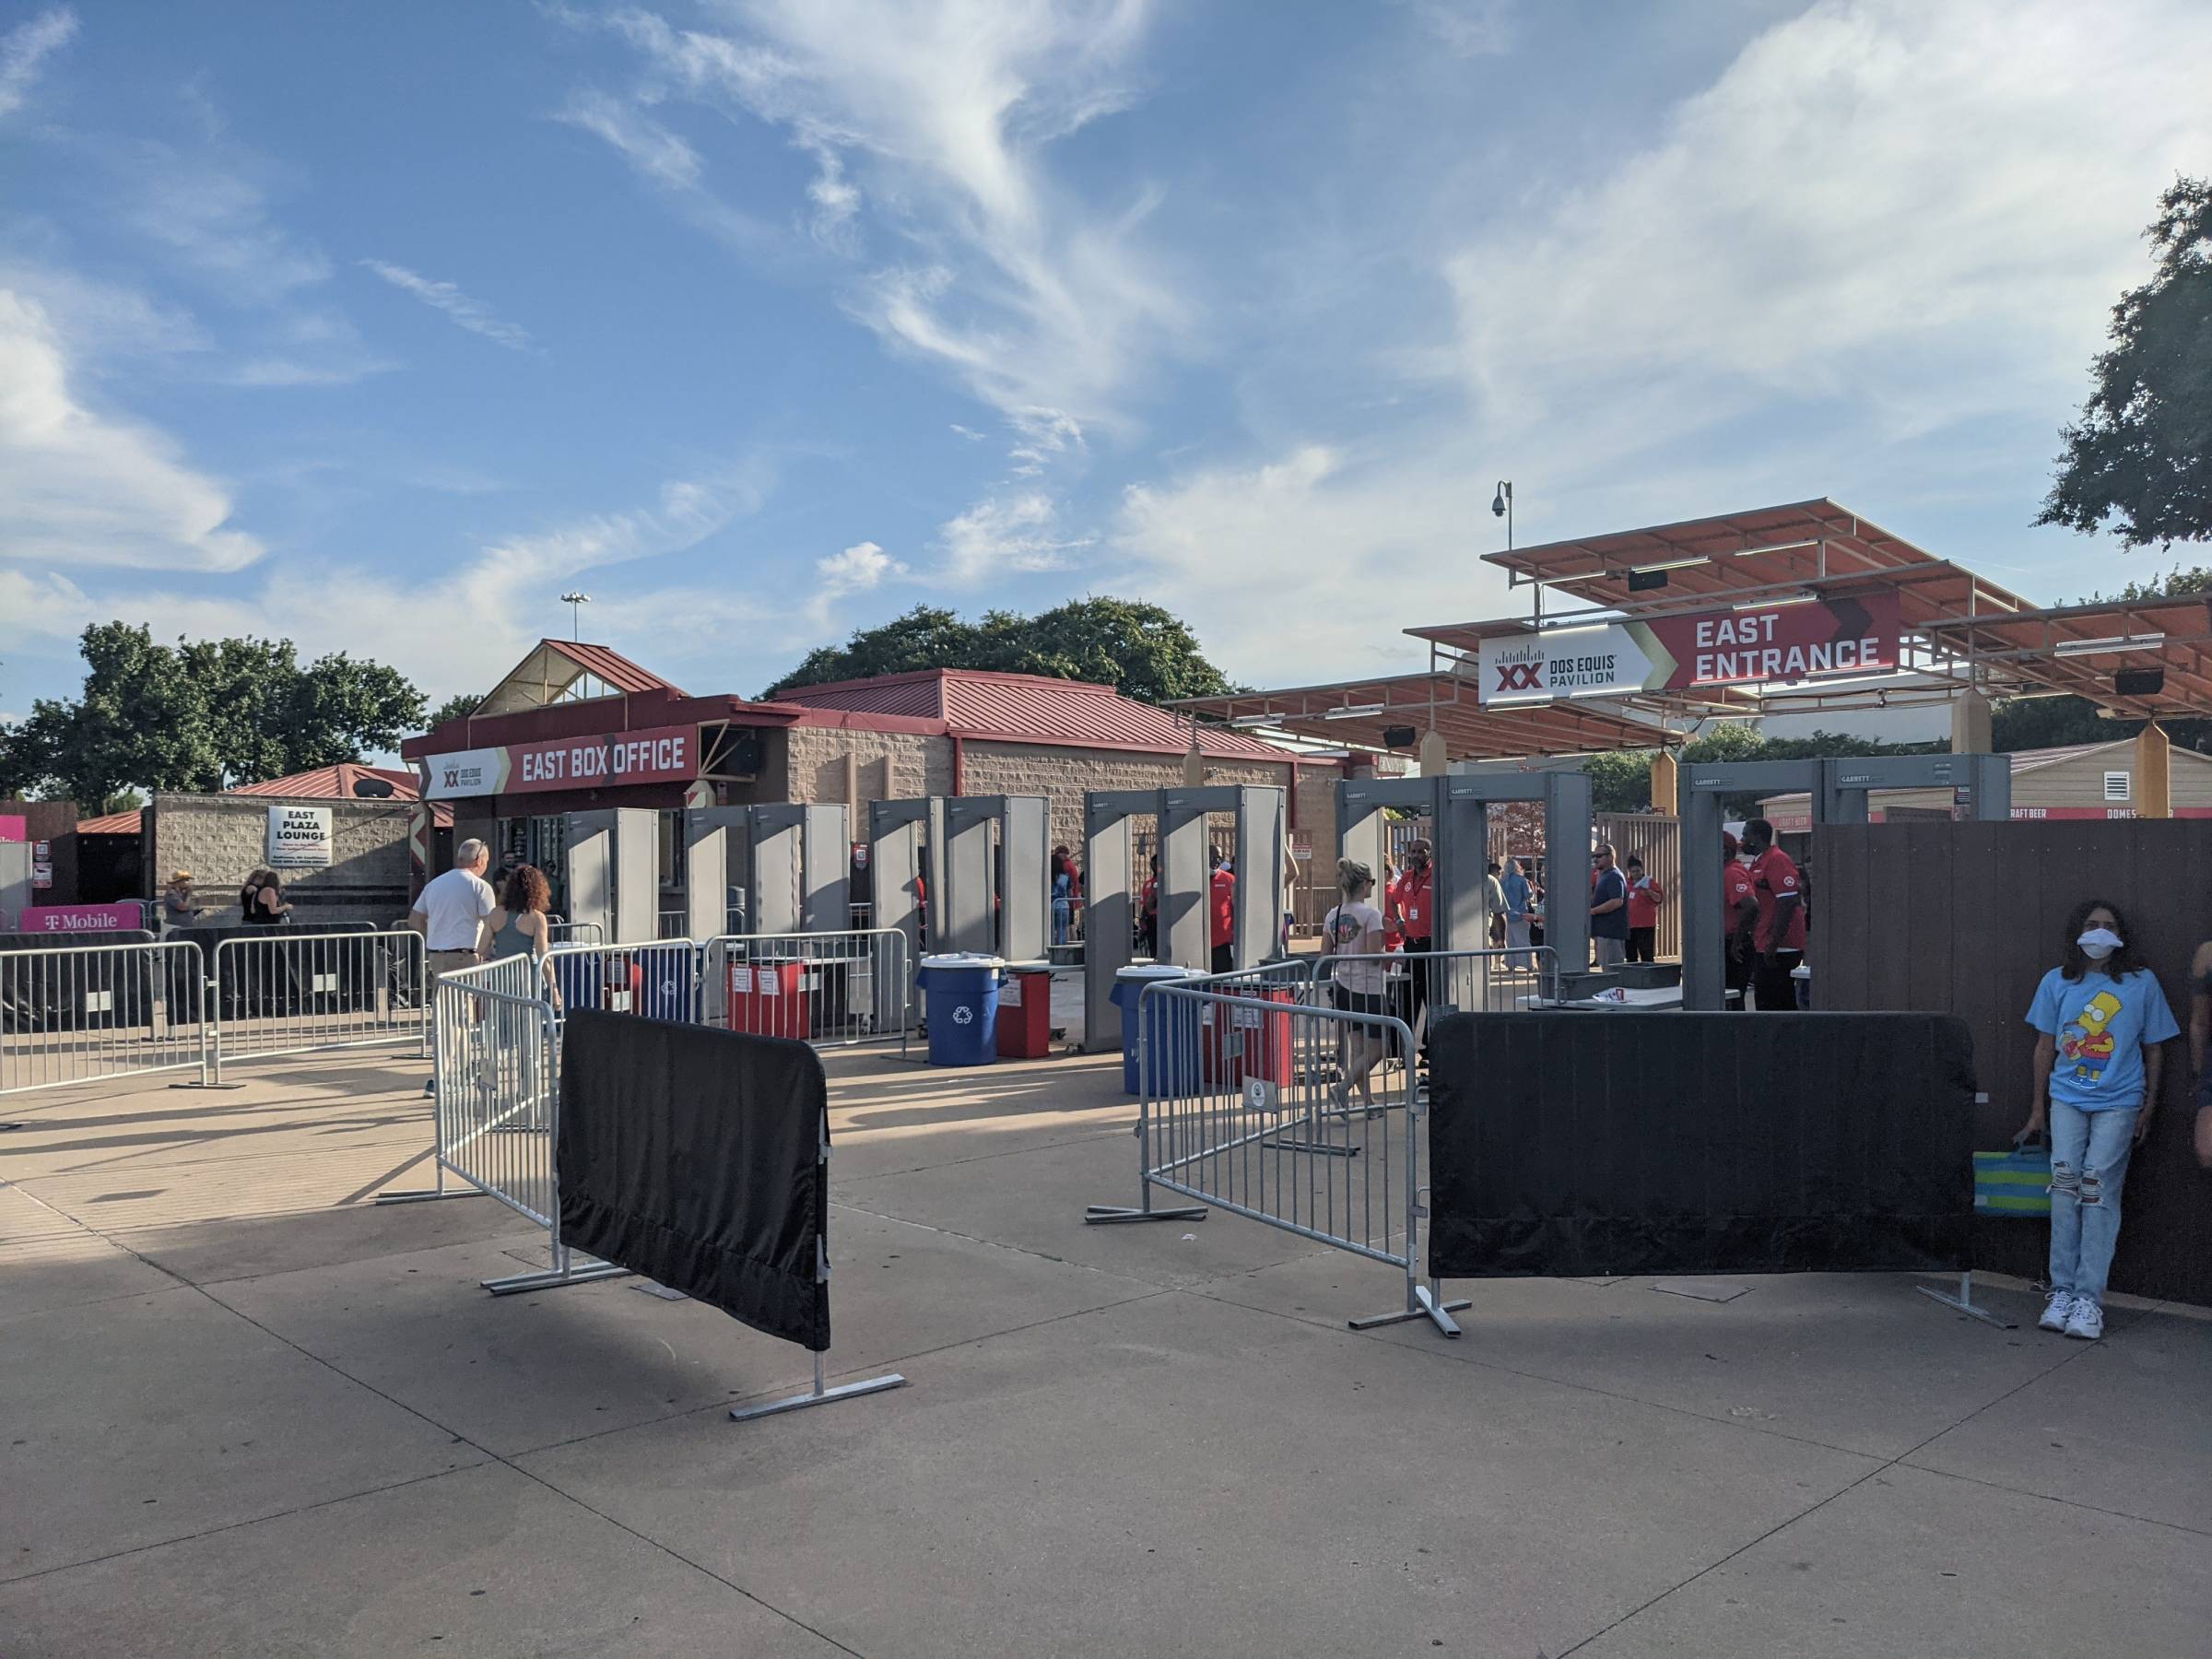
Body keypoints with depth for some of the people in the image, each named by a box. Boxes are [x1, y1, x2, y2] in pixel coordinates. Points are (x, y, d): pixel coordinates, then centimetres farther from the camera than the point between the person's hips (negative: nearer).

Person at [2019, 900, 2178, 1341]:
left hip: (2118, 1102, -2)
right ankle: (2062, 1290, -3)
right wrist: (2037, 1109, 11)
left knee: (2098, 1186, -11)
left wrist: (2148, 1107, 4)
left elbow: (2153, 1048, 8)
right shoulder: (2057, 982, 7)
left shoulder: (2142, 983, 3)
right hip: (2067, 1098, 2)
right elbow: (2045, 1046, 11)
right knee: (2064, 1182, -9)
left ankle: (2089, 1298, -7)